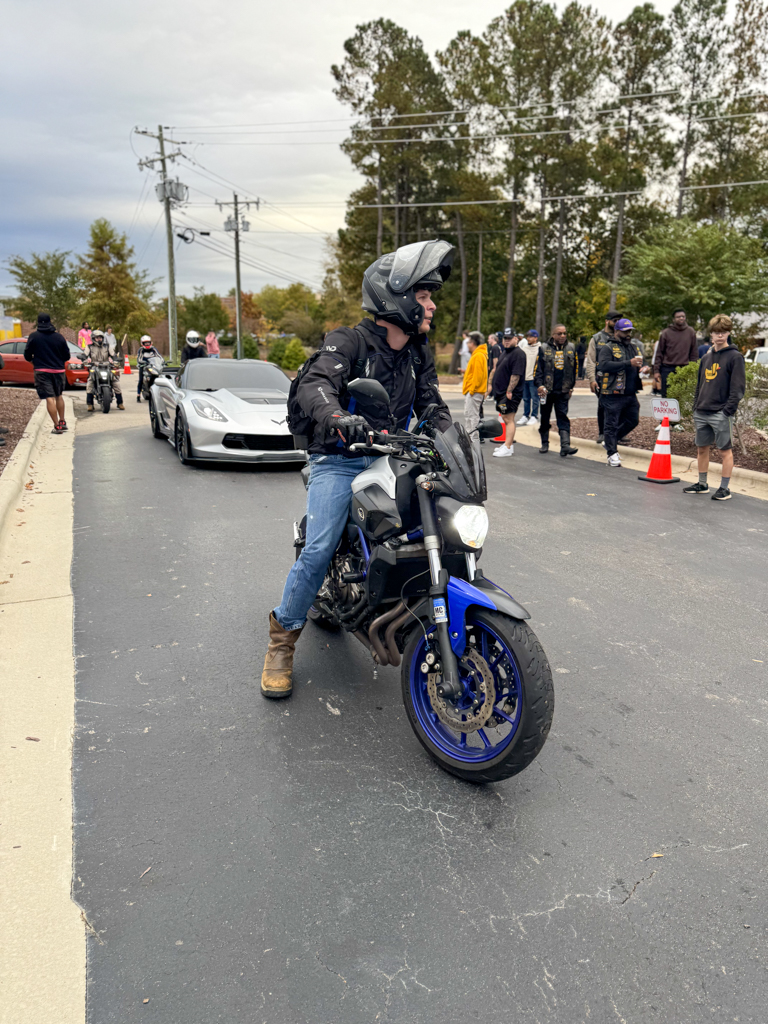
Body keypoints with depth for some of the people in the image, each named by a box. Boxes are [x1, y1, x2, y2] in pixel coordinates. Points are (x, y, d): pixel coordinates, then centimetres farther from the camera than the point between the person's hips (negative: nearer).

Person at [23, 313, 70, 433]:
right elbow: (67, 356, 6)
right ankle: (62, 422, 23)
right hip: (59, 370, 3)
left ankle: (57, 426, -9)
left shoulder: (33, 336, -5)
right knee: (58, 396, 20)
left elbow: (27, 355, -1)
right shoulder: (58, 336, 0)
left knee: (50, 398, -5)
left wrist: (34, 361, 21)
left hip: (42, 371, -3)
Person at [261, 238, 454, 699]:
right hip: (340, 461, -5)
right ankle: (283, 637, 1)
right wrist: (337, 418, -49)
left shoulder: (419, 354, 11)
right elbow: (314, 385, -27)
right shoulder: (350, 342, -10)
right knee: (319, 549, -18)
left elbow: (433, 407, 10)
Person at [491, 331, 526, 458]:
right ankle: (509, 443, 22)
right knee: (507, 419, 15)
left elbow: (516, 375, -21)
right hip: (502, 392, 10)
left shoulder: (518, 354, -13)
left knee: (508, 419, -10)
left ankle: (508, 448, -11)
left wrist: (509, 391, -24)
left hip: (511, 393, -10)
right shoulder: (506, 352, 19)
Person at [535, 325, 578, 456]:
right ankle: (545, 444, 23)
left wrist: (571, 386, 11)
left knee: (563, 418, -6)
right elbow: (538, 368, -1)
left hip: (563, 391, 0)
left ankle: (565, 445, -13)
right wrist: (539, 385, -10)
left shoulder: (571, 348, 7)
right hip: (547, 390, 0)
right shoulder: (544, 349, 1)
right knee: (545, 418, 10)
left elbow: (575, 368, 13)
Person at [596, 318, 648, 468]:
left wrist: (643, 369, 6)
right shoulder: (608, 348, -4)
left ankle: (611, 441, 33)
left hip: (631, 394, 7)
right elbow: (603, 365, -22)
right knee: (611, 424, -3)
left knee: (632, 421, 15)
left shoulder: (635, 347, 18)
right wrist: (628, 363, -24)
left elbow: (641, 364, 32)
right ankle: (612, 454, 5)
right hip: (613, 395, -7)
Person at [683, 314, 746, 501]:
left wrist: (728, 410, -17)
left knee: (726, 449, 0)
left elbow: (738, 387, -10)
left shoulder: (735, 357, -6)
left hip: (721, 414, -6)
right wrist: (696, 408, 13)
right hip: (702, 413, 7)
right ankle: (702, 484, 24)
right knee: (701, 448, 12)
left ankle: (725, 488, 6)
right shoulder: (706, 357, 14)